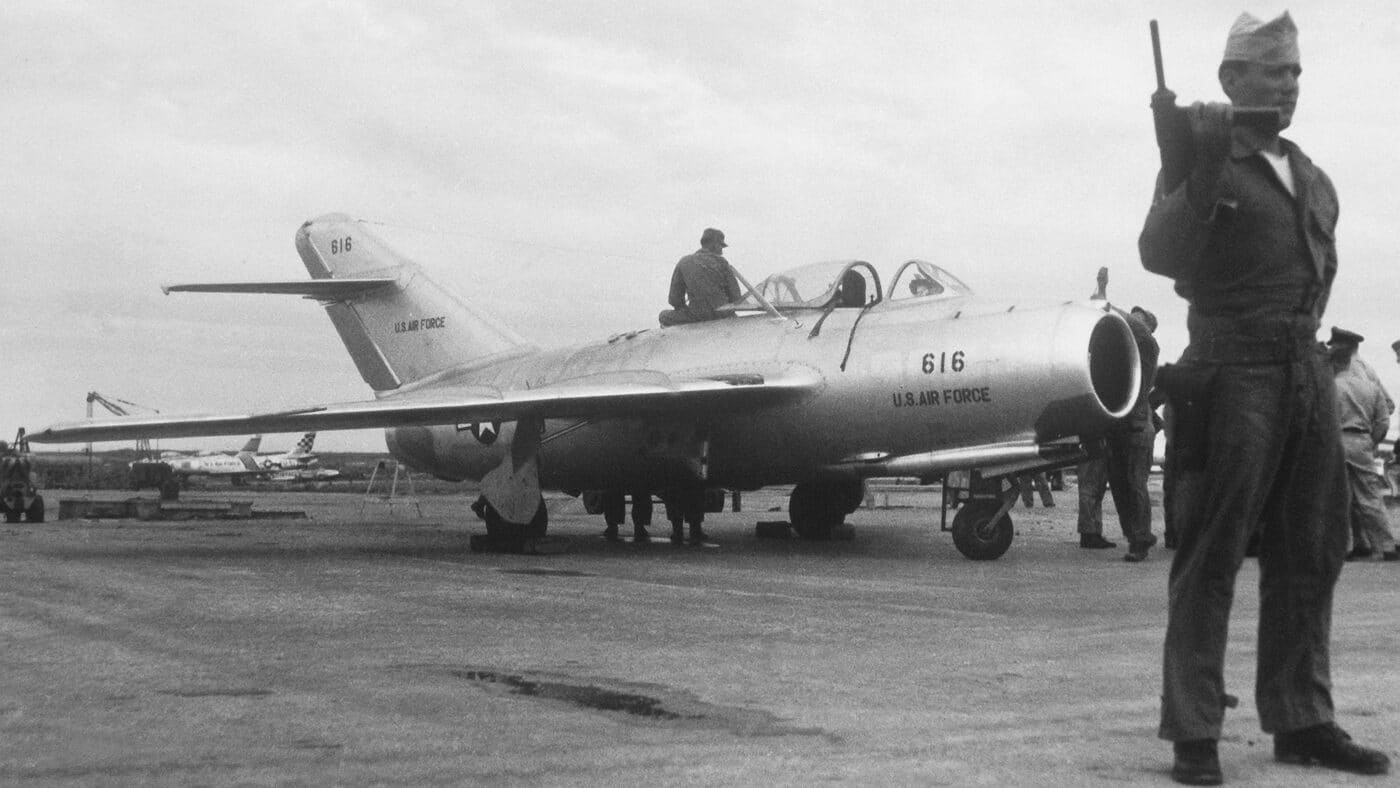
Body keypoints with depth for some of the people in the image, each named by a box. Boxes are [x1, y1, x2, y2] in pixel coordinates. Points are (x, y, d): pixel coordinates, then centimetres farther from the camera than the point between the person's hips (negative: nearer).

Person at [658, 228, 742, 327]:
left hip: (698, 317, -2)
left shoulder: (684, 262, 1)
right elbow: (735, 297, -3)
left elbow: (674, 300, 0)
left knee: (664, 316, 21)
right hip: (722, 315, 2)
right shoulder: (721, 262, 0)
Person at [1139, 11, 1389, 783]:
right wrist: (1203, 169, -29)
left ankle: (1302, 723, 17)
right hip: (1232, 371, -7)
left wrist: (1302, 328, 18)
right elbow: (1160, 254, -19)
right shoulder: (1204, 162, -3)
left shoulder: (1312, 177, 18)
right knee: (1209, 560, -6)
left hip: (1308, 370, 7)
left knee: (1310, 555, 9)